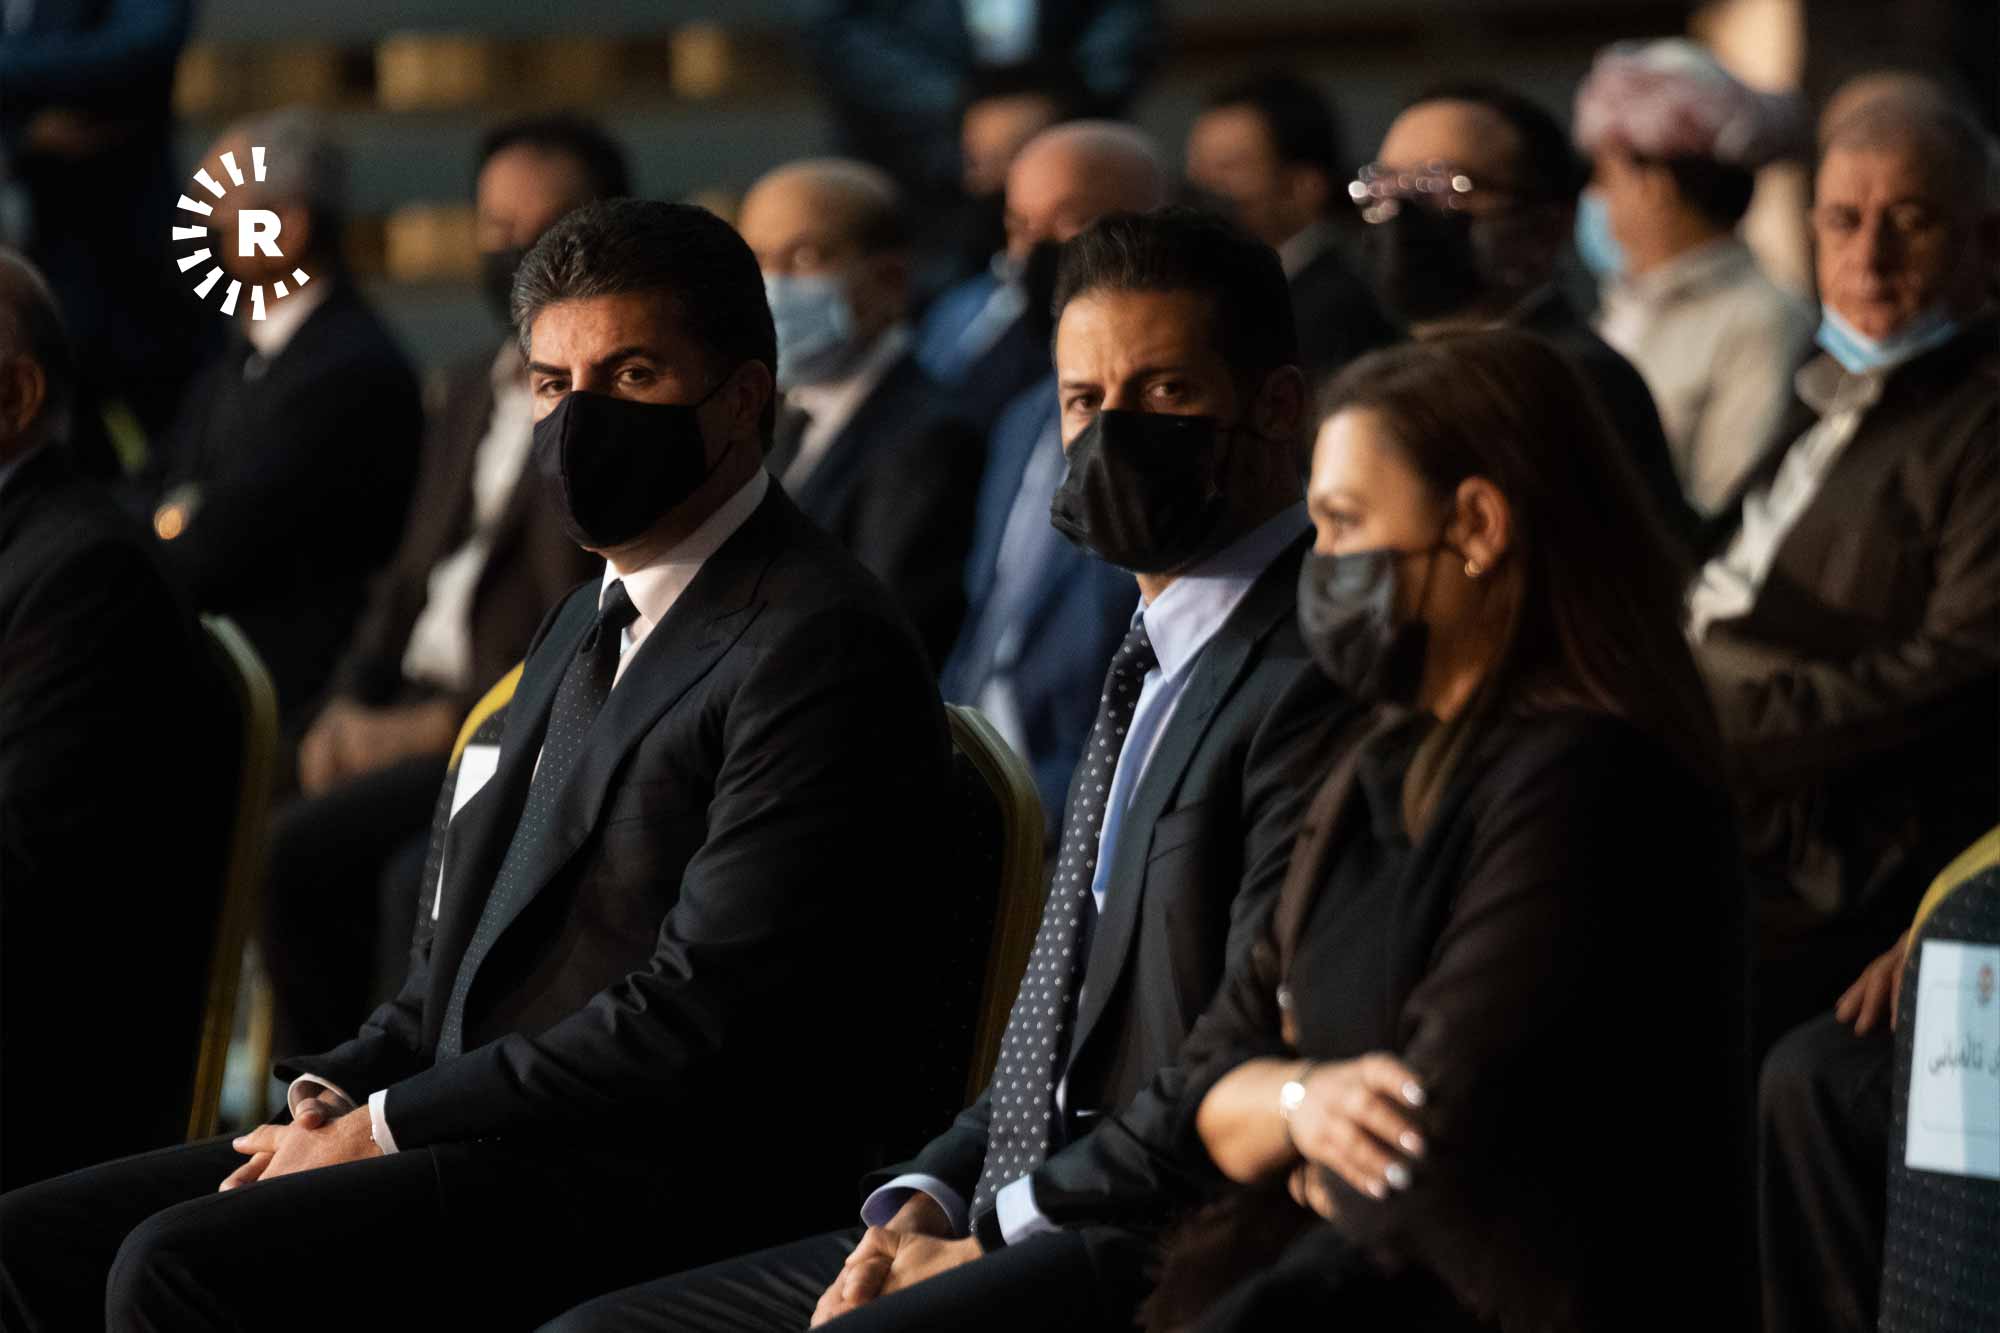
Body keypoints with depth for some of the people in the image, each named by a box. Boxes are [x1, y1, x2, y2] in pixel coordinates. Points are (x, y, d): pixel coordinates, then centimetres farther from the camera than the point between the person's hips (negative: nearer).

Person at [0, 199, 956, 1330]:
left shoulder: (821, 645, -11)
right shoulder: (586, 631, 22)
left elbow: (700, 1014, -18)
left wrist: (387, 1125, -12)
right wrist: (342, 1093, 3)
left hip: (653, 1188, -10)